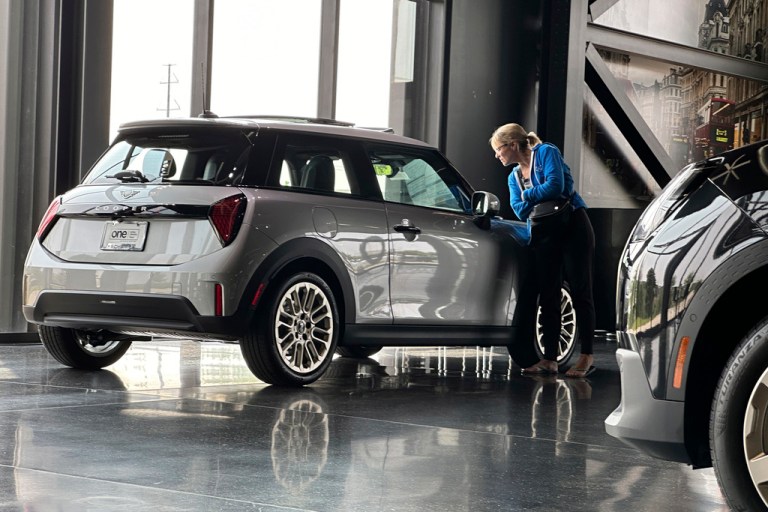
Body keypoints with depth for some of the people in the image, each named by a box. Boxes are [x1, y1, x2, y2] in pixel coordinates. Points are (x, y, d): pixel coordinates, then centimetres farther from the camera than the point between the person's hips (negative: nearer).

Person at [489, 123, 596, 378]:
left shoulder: (546, 153, -3)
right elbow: (521, 211, 2)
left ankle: (586, 356, -1)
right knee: (547, 297, 2)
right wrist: (540, 198, -15)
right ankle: (549, 359, 3)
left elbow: (555, 186, -19)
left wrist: (528, 196, -4)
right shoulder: (513, 177, 16)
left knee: (580, 292, -4)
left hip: (573, 227, -7)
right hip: (544, 235, 7)